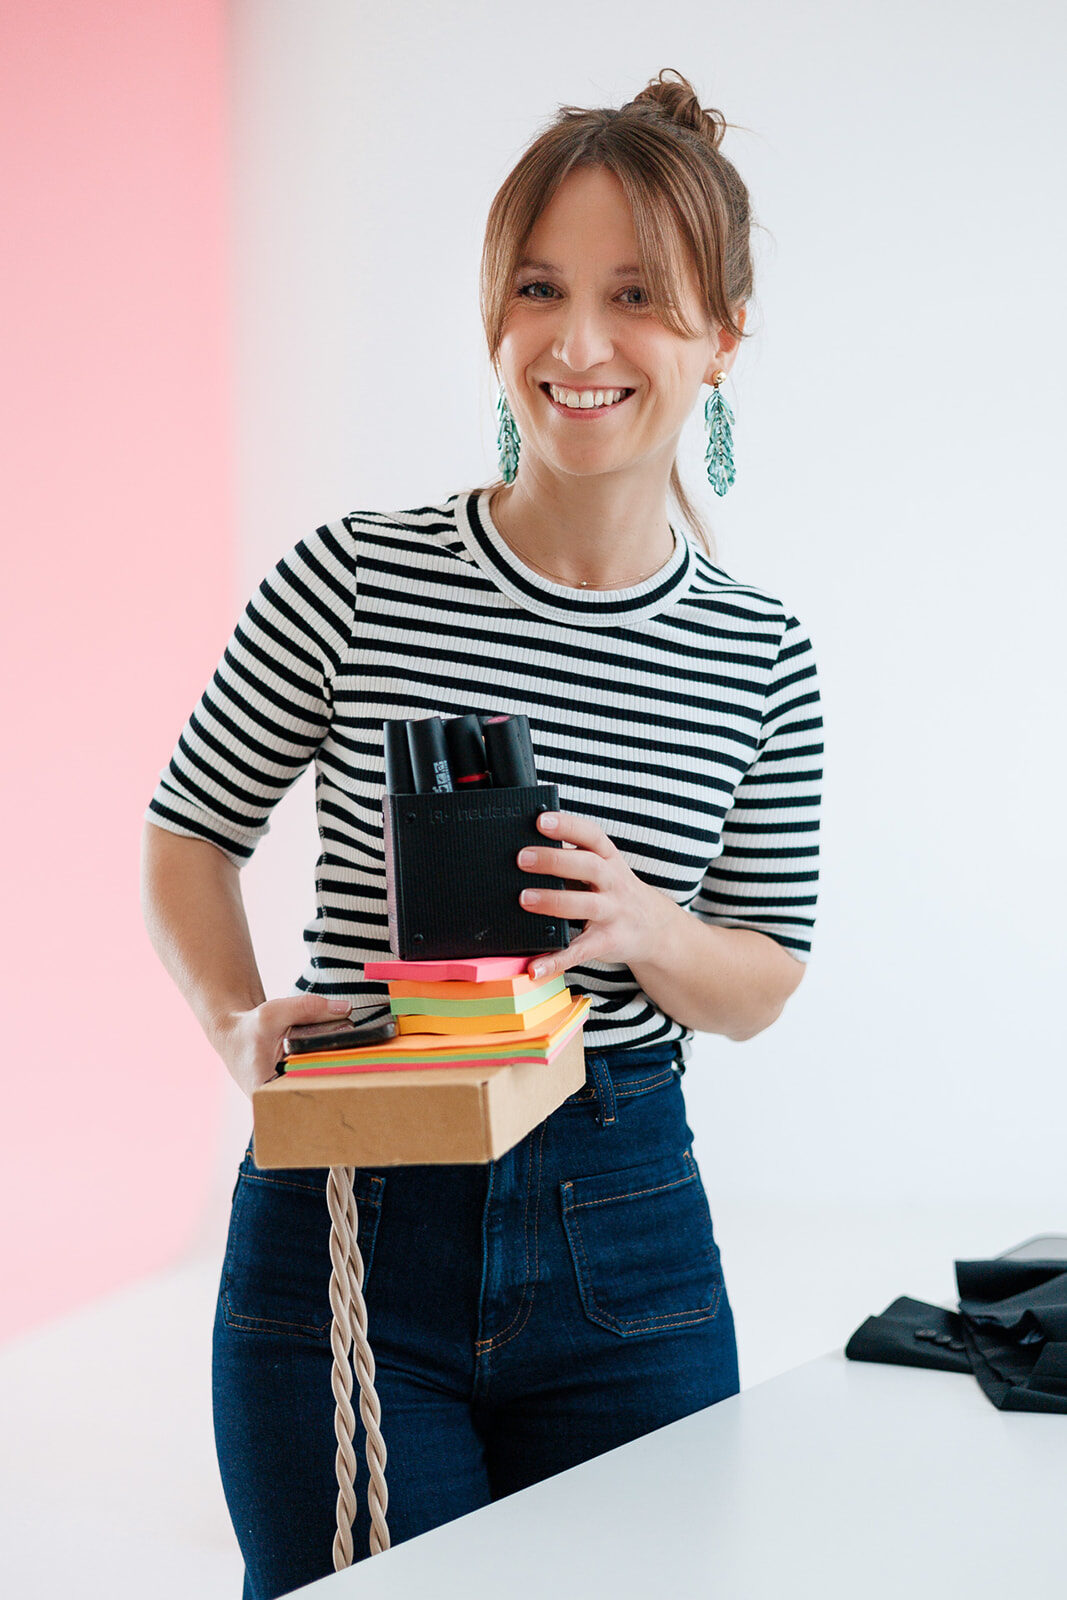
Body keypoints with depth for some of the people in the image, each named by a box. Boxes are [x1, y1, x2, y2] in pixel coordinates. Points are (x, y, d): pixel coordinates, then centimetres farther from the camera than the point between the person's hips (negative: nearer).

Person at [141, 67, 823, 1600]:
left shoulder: (763, 658, -1)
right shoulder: (350, 582, -9)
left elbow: (764, 980, 7)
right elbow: (189, 836, 4)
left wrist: (647, 933, -15)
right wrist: (242, 1026, -14)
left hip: (625, 1229, 2)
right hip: (348, 1213, -2)